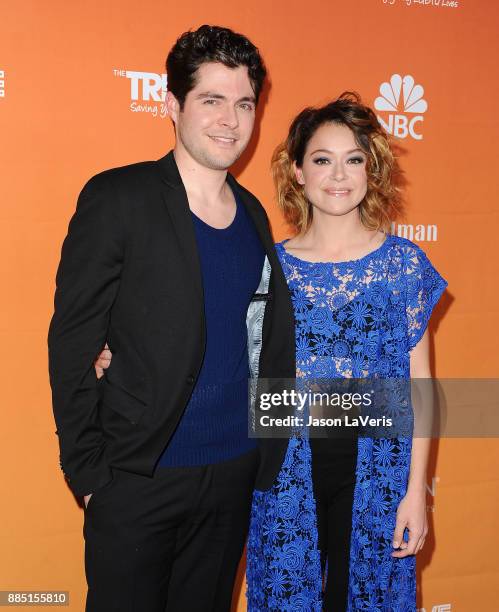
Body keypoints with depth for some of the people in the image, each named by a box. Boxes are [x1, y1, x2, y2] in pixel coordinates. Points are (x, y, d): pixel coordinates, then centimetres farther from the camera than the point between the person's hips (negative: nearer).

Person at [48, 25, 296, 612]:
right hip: (137, 480, -5)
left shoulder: (252, 213, 6)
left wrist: (267, 453, 7)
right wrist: (88, 473, -11)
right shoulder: (116, 199, -11)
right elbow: (72, 344, -11)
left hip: (234, 475, 5)